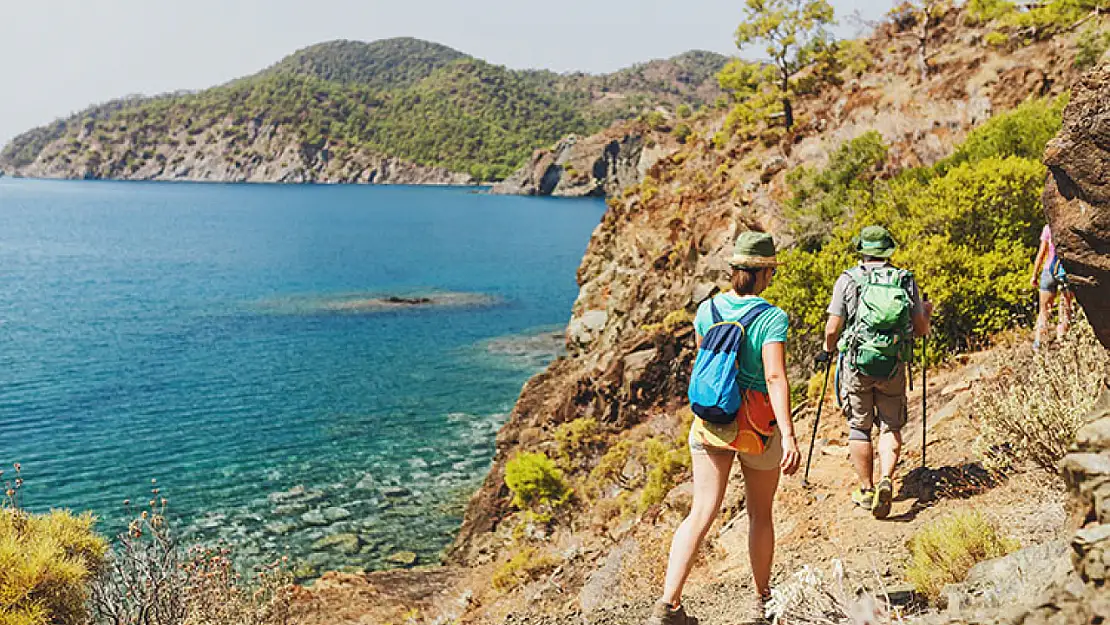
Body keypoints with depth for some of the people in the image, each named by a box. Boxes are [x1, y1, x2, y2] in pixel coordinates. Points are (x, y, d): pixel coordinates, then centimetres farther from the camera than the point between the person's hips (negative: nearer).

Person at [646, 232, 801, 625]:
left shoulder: (707, 310, -1)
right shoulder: (772, 318, -16)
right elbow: (775, 378, -27)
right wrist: (789, 437, -32)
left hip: (710, 420, 3)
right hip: (758, 428, -3)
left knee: (702, 512, 2)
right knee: (760, 515, 17)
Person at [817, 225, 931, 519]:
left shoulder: (848, 280, -2)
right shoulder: (906, 280, 4)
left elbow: (833, 329, -5)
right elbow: (921, 329, 5)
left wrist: (828, 350, 15)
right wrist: (926, 311, 27)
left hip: (856, 363, -1)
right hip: (894, 366, 1)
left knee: (859, 427, 11)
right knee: (891, 427, 12)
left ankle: (867, 490, 17)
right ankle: (886, 480, -7)